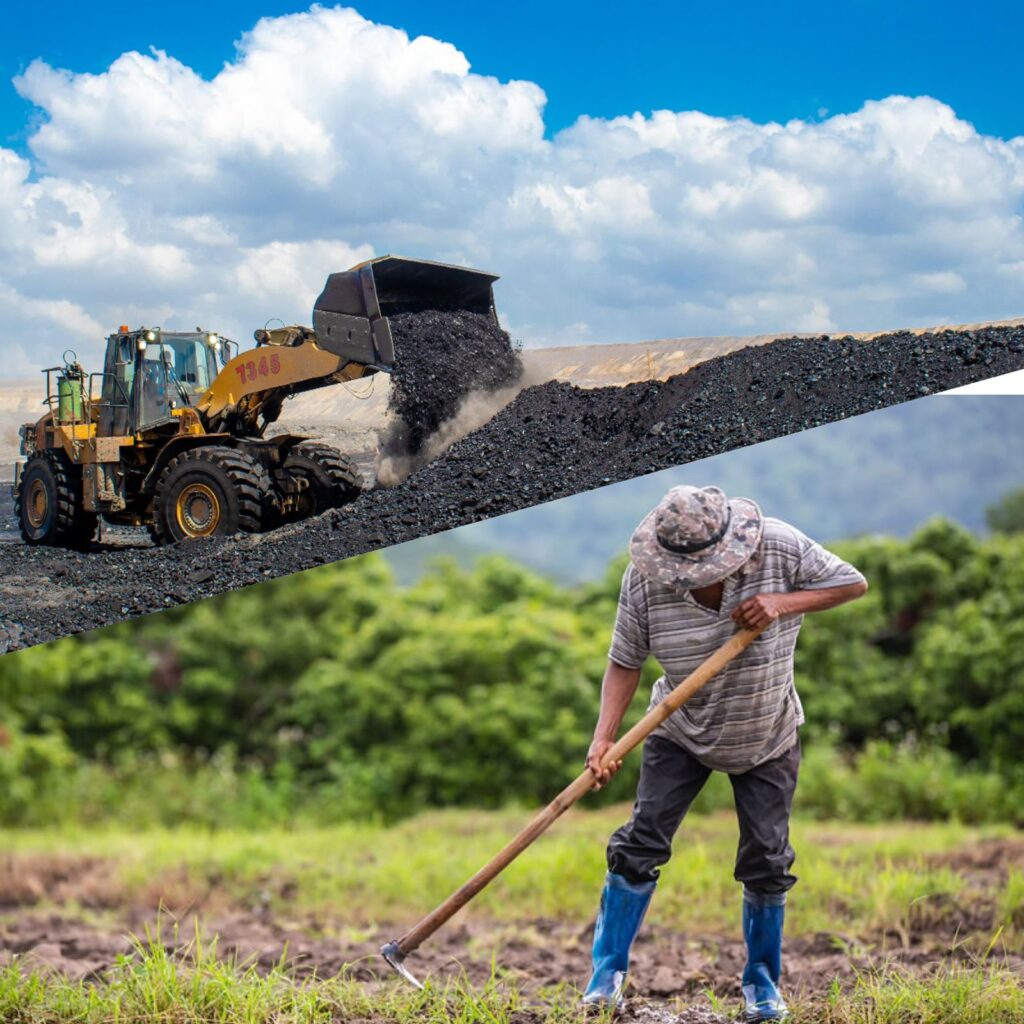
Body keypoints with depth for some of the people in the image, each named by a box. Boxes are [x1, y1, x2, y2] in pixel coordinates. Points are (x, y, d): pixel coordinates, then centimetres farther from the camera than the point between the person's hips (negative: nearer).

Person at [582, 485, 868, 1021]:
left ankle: (762, 980, 22)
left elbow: (853, 583, -13)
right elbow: (625, 663, -16)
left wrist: (783, 602, -28)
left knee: (766, 860, 2)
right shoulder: (643, 578, -22)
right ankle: (607, 972, 4)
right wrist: (603, 738, -28)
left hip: (767, 739, 0)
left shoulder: (779, 547, -23)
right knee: (641, 842, -8)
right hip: (681, 733, 0)